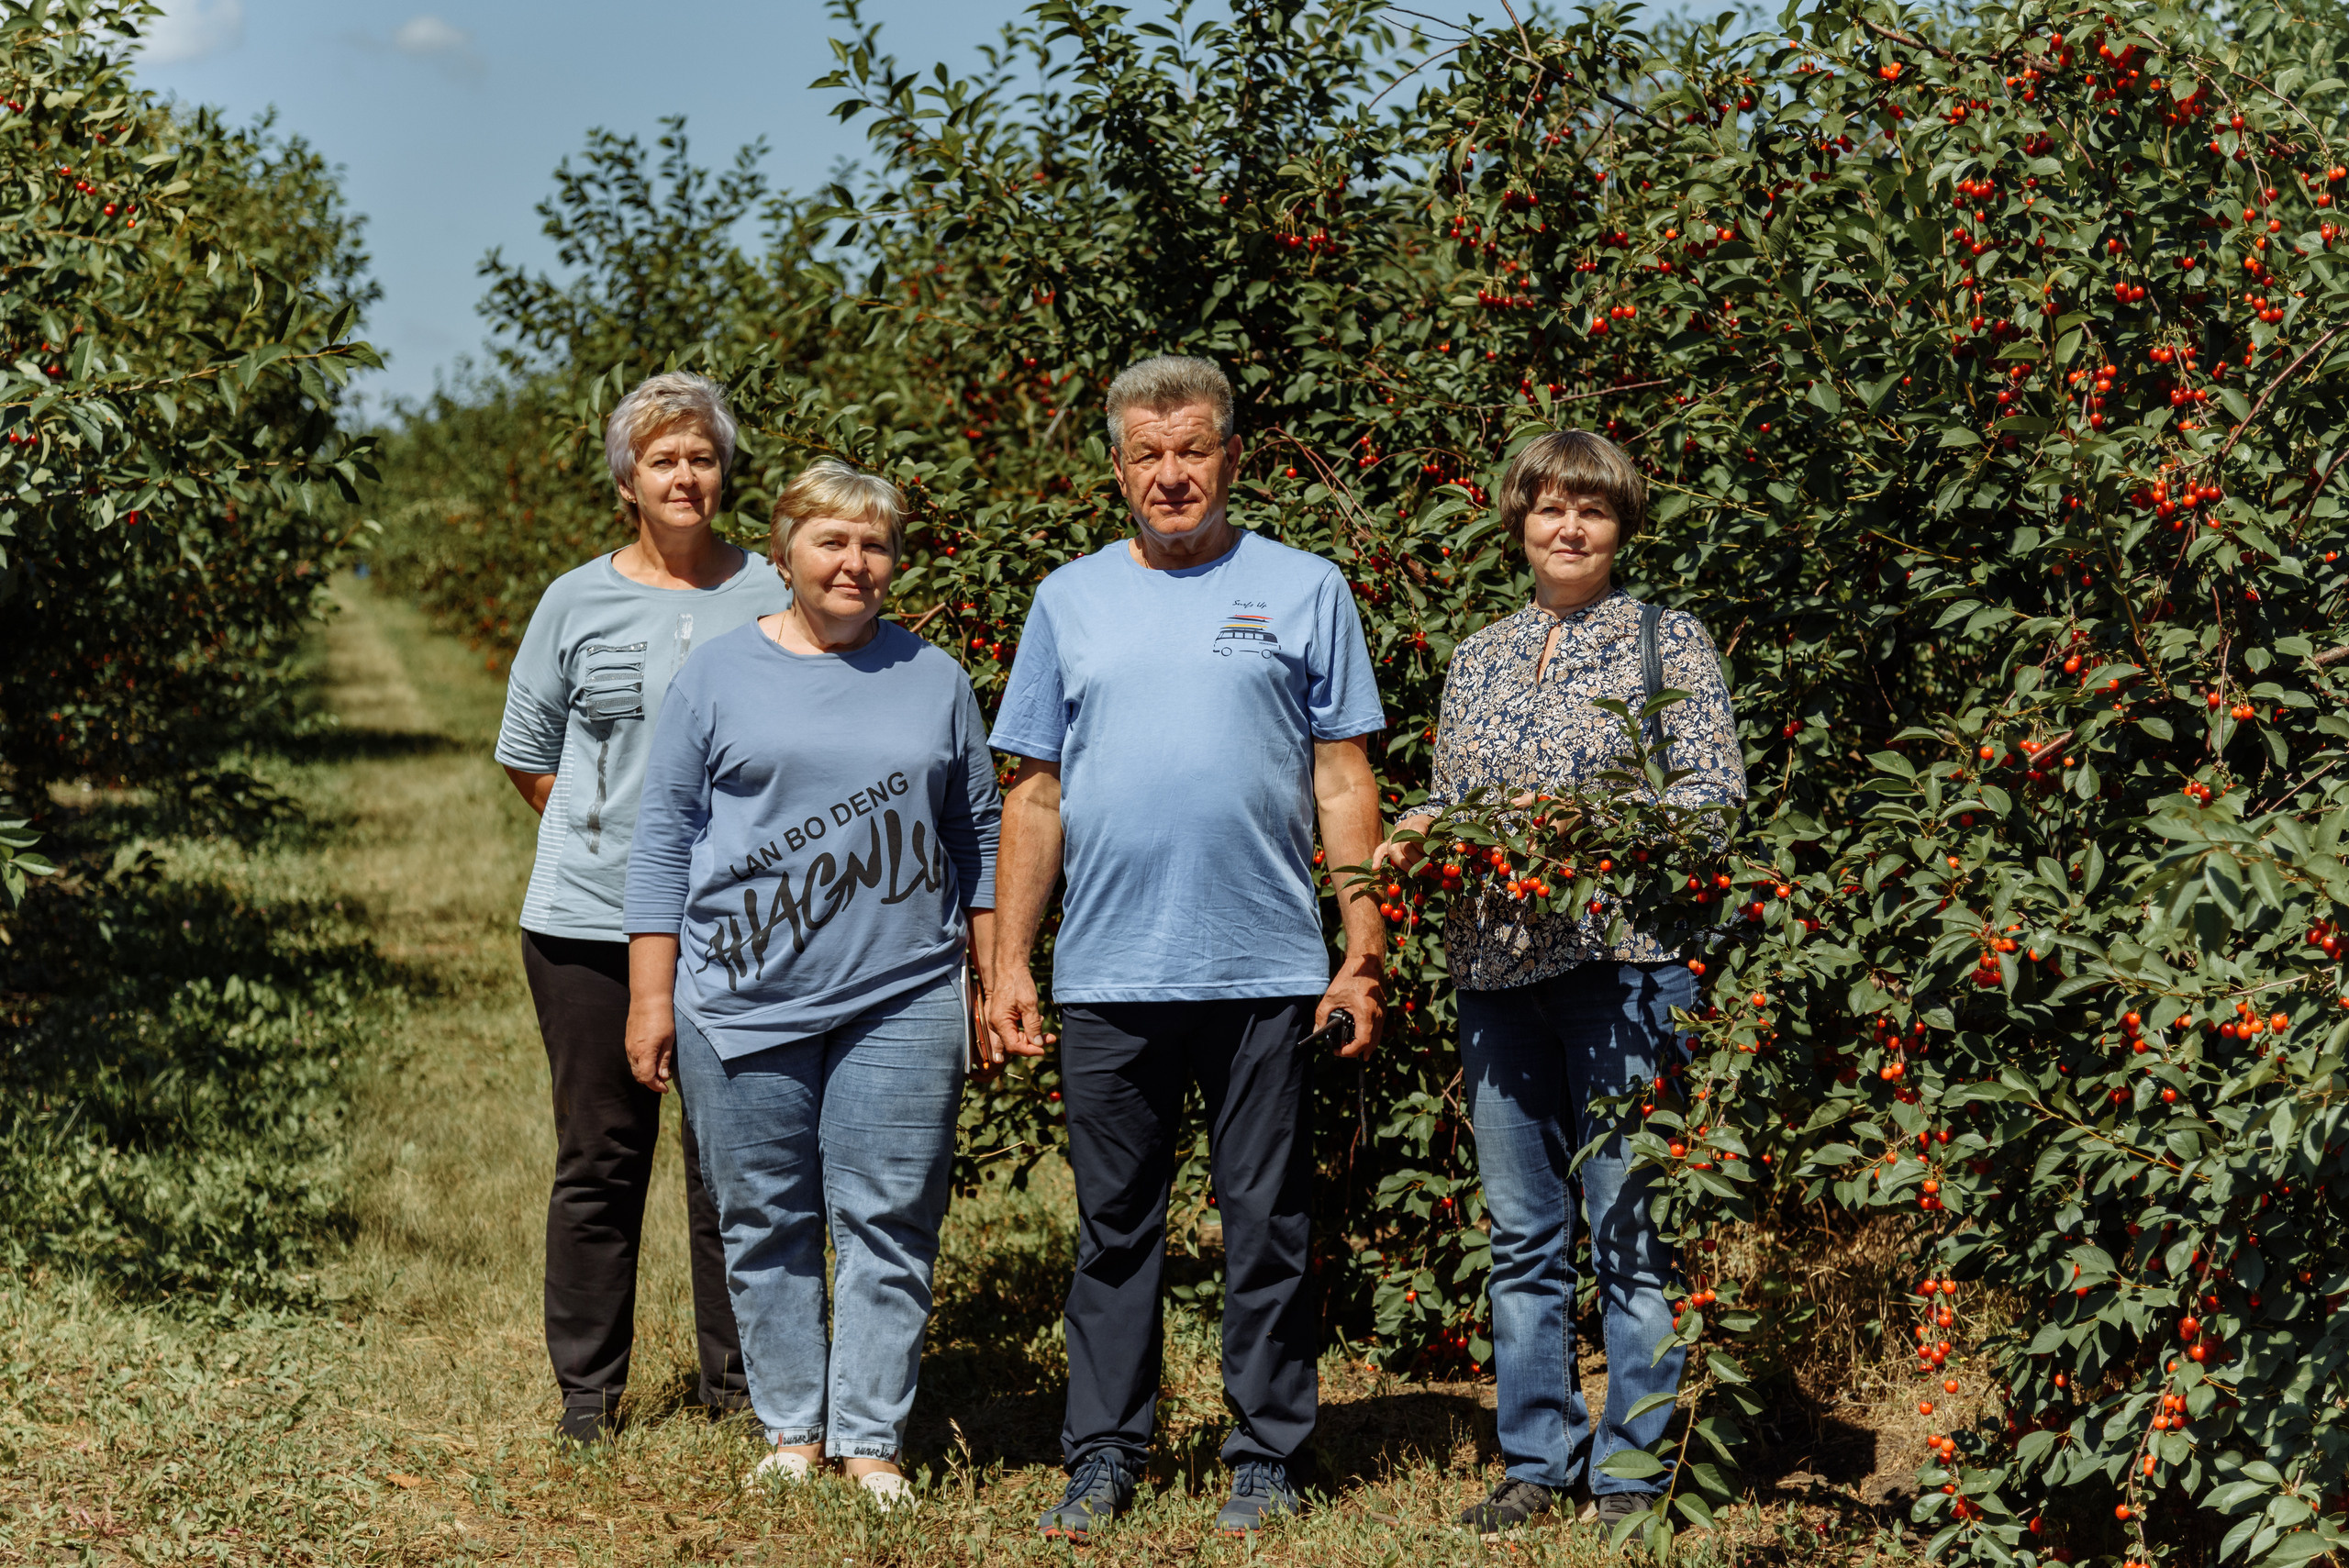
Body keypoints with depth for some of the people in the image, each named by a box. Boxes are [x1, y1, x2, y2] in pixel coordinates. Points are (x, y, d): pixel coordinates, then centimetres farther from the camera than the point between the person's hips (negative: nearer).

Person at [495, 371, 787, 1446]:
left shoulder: (769, 596, 4)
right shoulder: (578, 602, 5)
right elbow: (526, 750, 14)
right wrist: (607, 834, 6)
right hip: (591, 922, 0)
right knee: (600, 1156, 5)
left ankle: (739, 1381, 17)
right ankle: (589, 1385, 15)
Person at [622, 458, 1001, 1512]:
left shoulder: (934, 679, 11)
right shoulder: (719, 674, 6)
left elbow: (977, 835, 15)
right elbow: (666, 835, 5)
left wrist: (996, 983, 11)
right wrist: (651, 996, 1)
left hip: (901, 1001, 0)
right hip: (744, 998, 0)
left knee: (888, 1225, -2)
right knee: (766, 1225, 4)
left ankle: (871, 1439, 6)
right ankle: (792, 1429, 16)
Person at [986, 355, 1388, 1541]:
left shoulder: (1303, 591, 6)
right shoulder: (1070, 601, 11)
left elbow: (1344, 783, 5)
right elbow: (1033, 797, 11)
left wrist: (1364, 953, -2)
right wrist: (1008, 965, 5)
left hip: (1266, 974, -2)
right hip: (1106, 980, 2)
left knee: (1265, 1226, 4)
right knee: (1114, 1228, 8)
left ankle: (1267, 1457, 14)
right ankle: (1102, 1458, 16)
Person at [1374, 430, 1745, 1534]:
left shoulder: (1666, 639, 3)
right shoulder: (1477, 658, 17)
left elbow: (1716, 791, -4)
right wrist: (1415, 835, -1)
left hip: (1625, 956, -5)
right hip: (1497, 962, 5)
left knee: (1628, 1226, -2)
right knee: (1521, 1234, 8)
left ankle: (1631, 1473, 6)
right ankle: (1535, 1462, 16)